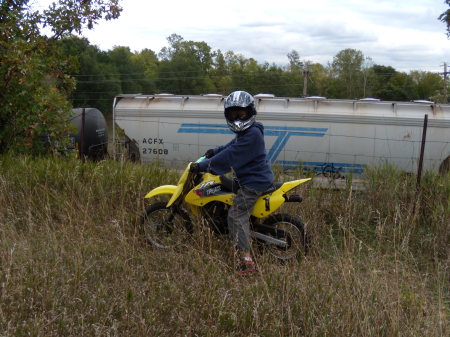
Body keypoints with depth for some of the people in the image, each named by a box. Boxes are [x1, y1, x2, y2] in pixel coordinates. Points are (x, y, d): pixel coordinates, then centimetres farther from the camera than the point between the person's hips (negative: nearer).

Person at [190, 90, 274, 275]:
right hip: (250, 178, 11)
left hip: (254, 182, -11)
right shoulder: (245, 131, 12)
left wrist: (203, 166, -22)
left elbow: (230, 156, -25)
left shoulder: (252, 134, -22)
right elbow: (232, 146, 30)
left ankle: (247, 262, -16)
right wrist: (214, 151, 19)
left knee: (236, 216, -14)